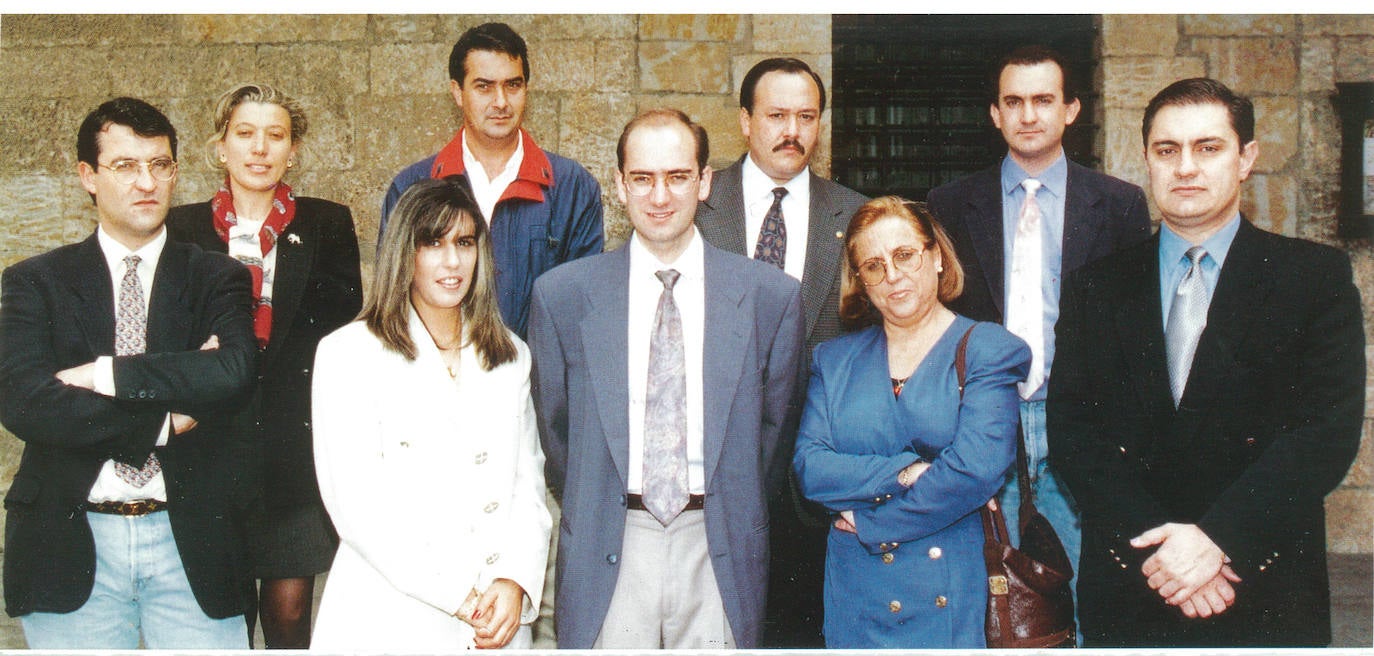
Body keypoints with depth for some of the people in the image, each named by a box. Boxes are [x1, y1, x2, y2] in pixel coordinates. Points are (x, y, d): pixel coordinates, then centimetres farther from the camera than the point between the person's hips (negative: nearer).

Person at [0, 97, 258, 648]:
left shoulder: (217, 278, 5)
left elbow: (233, 374, -14)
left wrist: (101, 373, -13)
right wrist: (167, 419, -12)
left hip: (191, 539, 0)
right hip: (72, 545, 0)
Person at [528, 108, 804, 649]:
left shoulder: (771, 295, 0)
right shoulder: (561, 295, 0)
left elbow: (774, 421, 10)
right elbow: (552, 422, 9)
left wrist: (733, 511, 10)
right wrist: (588, 512, 9)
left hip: (719, 552, 0)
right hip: (608, 551, 0)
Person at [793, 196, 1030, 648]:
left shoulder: (989, 351, -2)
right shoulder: (834, 359, 10)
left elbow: (977, 471, -15)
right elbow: (809, 467, -2)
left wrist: (869, 522, -8)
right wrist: (904, 472, -15)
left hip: (951, 596, -3)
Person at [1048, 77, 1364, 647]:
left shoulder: (1316, 276, 1)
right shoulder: (1096, 290, 6)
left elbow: (1331, 428, -9)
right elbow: (1070, 430, -2)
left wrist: (1218, 537, -19)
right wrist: (1153, 544, -15)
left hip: (1267, 599, -1)